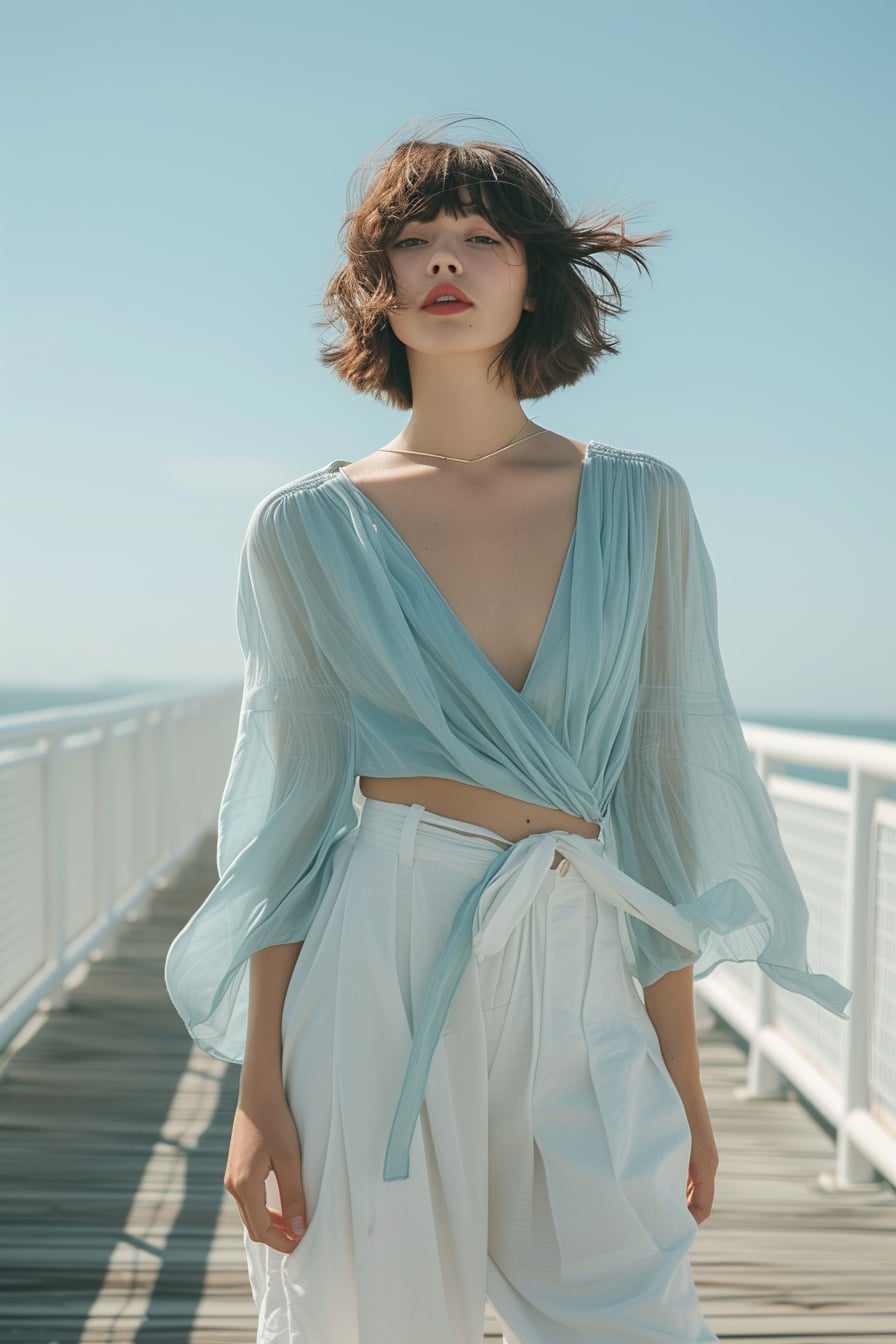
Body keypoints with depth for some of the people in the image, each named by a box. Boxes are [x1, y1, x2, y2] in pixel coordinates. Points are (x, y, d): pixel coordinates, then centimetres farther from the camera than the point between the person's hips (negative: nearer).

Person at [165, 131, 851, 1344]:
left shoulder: (640, 504, 5)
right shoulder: (309, 528, 3)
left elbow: (667, 788, 7)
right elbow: (286, 809, 2)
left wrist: (684, 1076, 8)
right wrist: (259, 1092, -2)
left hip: (579, 977, 2)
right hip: (379, 962, -1)